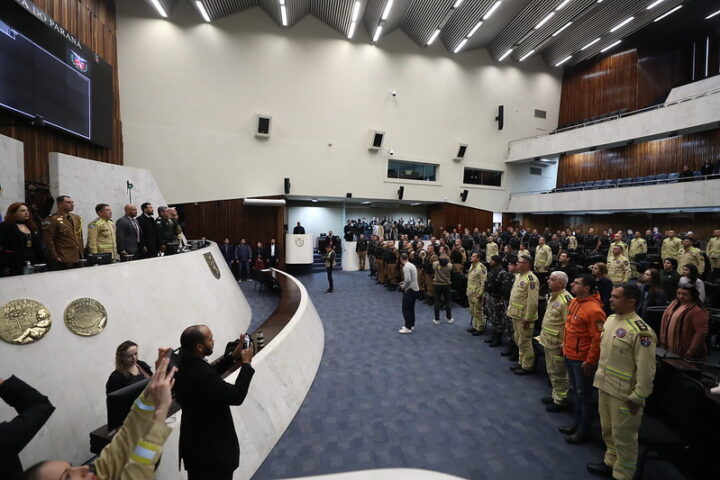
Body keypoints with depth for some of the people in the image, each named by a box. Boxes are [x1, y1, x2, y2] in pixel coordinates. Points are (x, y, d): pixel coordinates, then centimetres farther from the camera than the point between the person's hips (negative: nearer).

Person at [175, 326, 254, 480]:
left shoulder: (184, 365, -8)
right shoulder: (202, 375, -36)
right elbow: (237, 396, -25)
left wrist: (232, 356, 1)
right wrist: (246, 363, -15)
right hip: (212, 449, -9)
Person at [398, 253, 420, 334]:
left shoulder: (406, 267, -17)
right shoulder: (412, 265, 11)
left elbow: (408, 280, -27)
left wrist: (403, 286, -10)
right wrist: (404, 282, 19)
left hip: (410, 290, -9)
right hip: (416, 289, 9)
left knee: (405, 309, 0)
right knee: (411, 308, 19)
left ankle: (408, 328, 4)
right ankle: (411, 325, 28)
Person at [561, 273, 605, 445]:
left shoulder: (593, 309, -23)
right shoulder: (574, 302, 4)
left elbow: (598, 338, -22)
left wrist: (590, 361, -19)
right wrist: (565, 345, 18)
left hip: (582, 359, -8)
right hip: (570, 356, 8)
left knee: (584, 394, 8)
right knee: (577, 391, 21)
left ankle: (583, 431, 25)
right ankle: (577, 423, 38)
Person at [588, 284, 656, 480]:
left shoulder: (640, 331, -22)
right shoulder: (610, 319, 3)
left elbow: (646, 370, -19)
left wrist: (637, 398, -16)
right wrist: (600, 376, 18)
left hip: (624, 394, -8)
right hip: (605, 387, 8)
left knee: (623, 437, 10)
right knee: (608, 431, 24)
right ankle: (610, 462, 43)